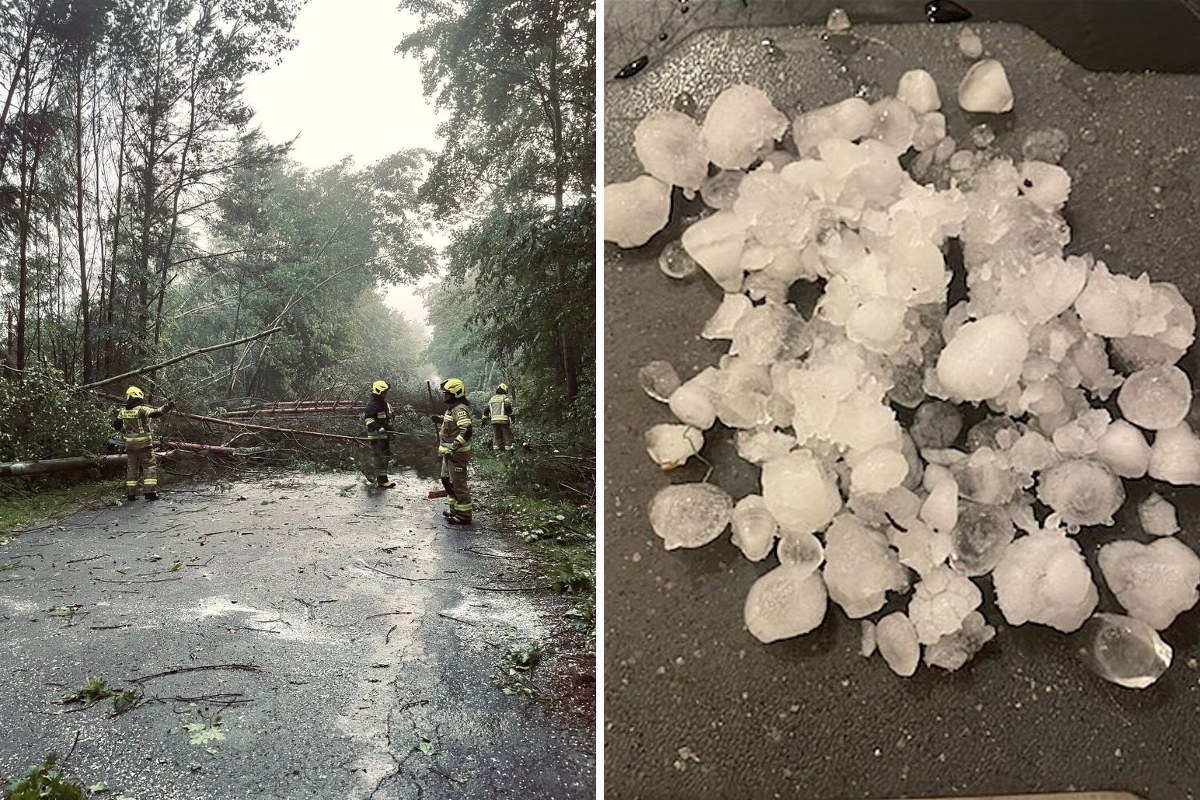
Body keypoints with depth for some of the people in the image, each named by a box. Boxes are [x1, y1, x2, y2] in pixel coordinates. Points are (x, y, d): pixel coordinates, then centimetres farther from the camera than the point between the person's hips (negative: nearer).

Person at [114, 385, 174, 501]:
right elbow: (156, 412, -28)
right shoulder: (142, 410, -13)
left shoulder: (123, 412, 6)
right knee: (149, 466, -1)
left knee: (132, 468, 13)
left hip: (130, 445, 6)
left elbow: (116, 424, 16)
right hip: (144, 444, -6)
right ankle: (150, 492, -9)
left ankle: (131, 493, 15)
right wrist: (167, 406, -32)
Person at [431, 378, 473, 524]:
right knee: (446, 480, 22)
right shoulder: (452, 408, 11)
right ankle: (453, 508, 35)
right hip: (448, 453, 11)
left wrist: (455, 446, -37)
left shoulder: (460, 410, -21)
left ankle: (464, 515, 4)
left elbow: (467, 430, -33)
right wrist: (441, 419, 15)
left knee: (458, 484, -4)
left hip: (457, 454, -11)